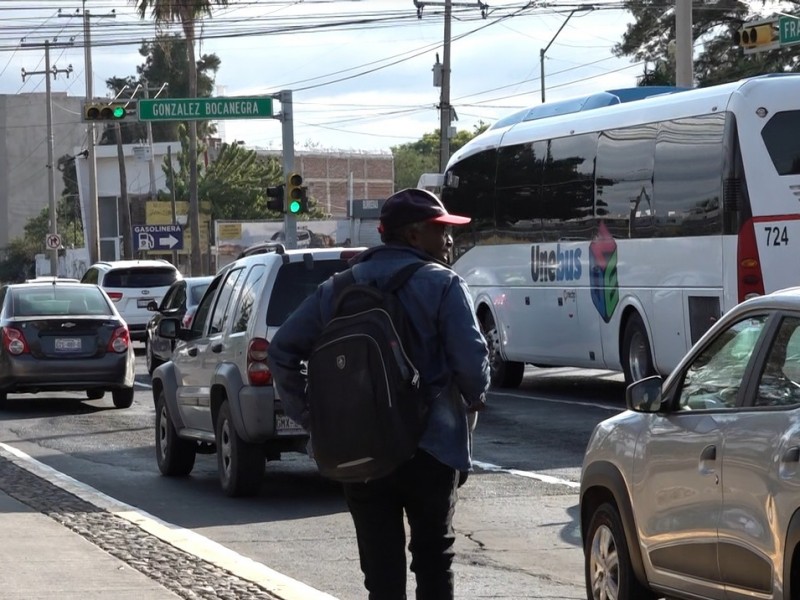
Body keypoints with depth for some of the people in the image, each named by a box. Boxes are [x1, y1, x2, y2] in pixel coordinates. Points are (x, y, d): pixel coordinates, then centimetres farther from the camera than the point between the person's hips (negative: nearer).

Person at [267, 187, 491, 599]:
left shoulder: (338, 288, 10)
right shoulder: (442, 285, -6)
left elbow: (281, 350, 8)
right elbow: (471, 360, -14)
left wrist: (310, 418, 9)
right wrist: (474, 398, 6)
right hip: (428, 448, -3)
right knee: (433, 558, 11)